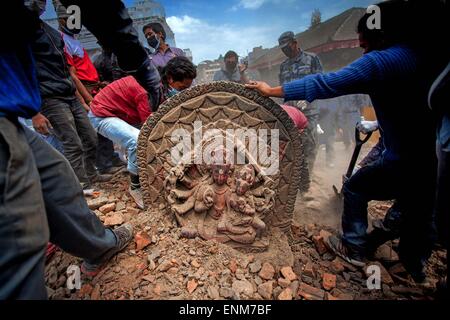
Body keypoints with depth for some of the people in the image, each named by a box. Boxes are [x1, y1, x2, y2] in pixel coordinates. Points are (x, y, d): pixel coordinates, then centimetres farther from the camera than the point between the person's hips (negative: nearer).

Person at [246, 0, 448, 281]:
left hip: (407, 161, -7)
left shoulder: (381, 60, -20)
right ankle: (415, 264, 45)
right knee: (421, 213, 25)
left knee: (355, 189, 15)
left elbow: (323, 85, -22)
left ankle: (354, 248, 26)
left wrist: (271, 91, -15)